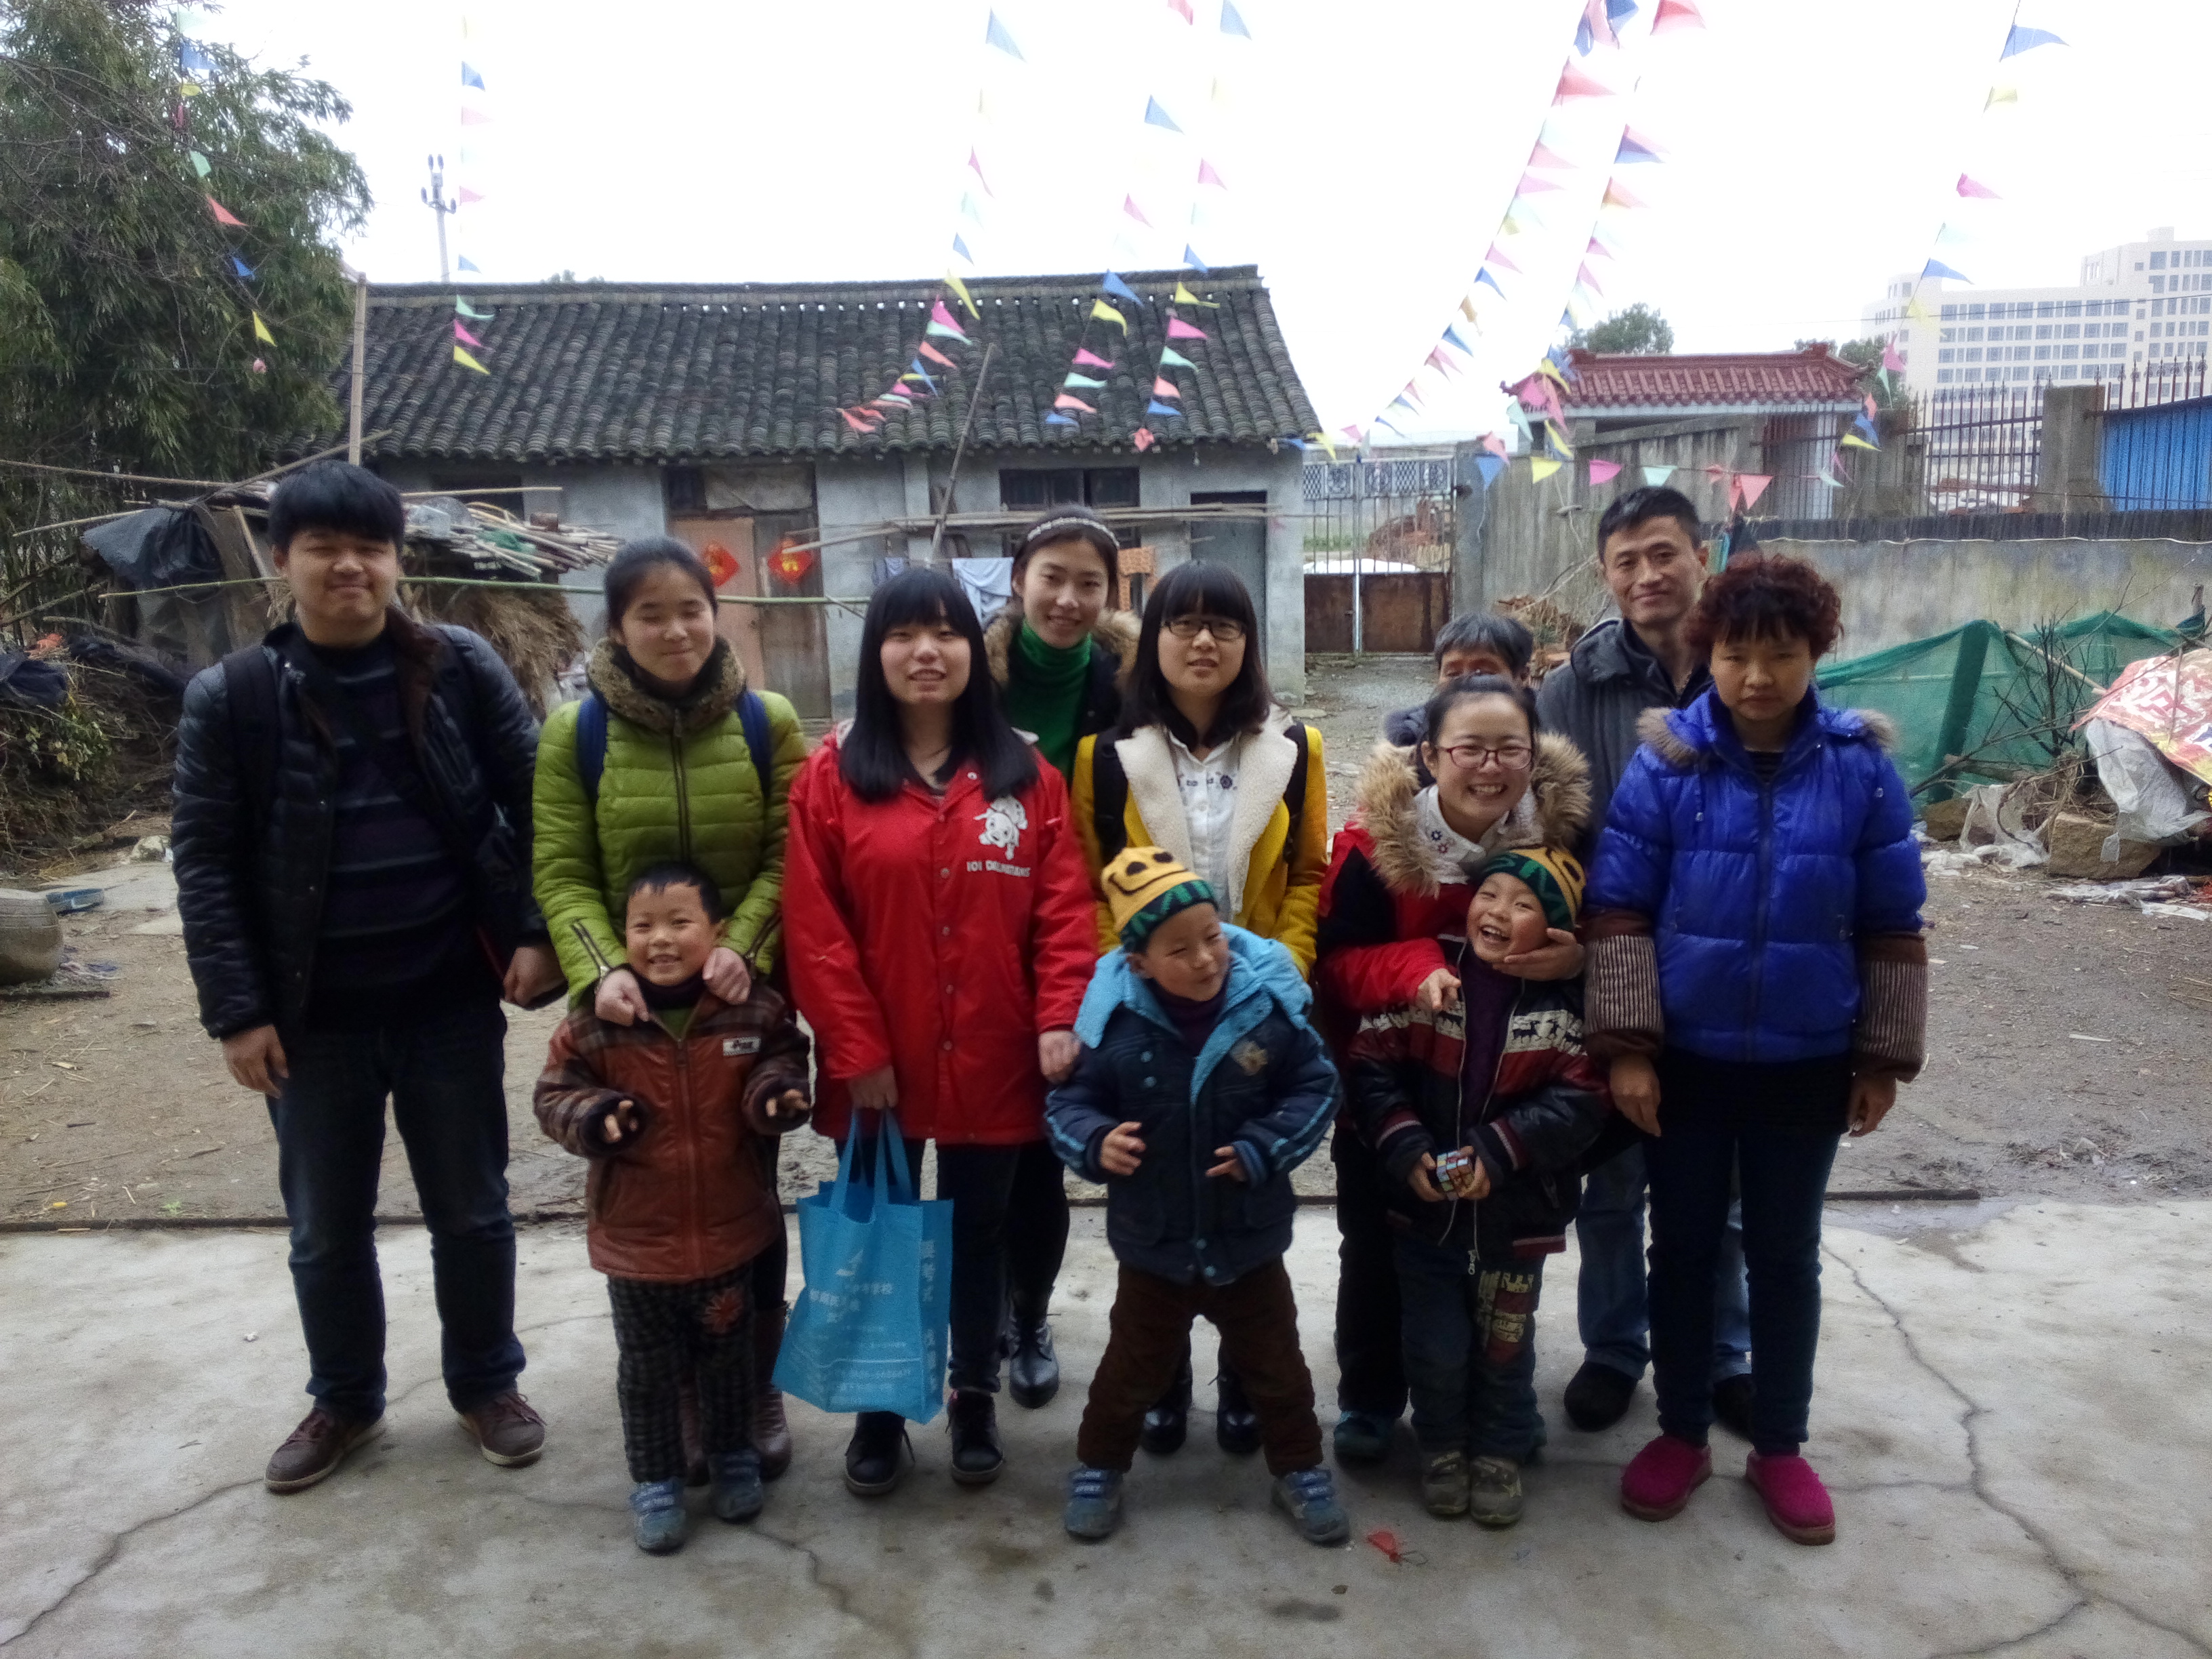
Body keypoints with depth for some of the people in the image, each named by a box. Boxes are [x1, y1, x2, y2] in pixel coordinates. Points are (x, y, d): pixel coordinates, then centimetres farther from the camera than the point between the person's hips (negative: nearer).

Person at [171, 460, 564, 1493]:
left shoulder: (461, 668, -3)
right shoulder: (229, 698, -3)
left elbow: (534, 803, 0)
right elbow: (205, 862, -2)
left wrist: (537, 933, -9)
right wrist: (236, 1009, -7)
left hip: (452, 998, 0)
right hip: (314, 1014, 1)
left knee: (471, 1210, 13)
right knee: (326, 1228, 16)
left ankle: (486, 1385, 34)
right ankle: (344, 1400, 38)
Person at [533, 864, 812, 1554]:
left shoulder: (755, 1010, -12)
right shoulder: (595, 1022, -13)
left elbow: (783, 1058, 4)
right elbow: (555, 1090, -5)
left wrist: (776, 1090, -17)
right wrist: (589, 1116, -25)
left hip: (729, 1233, 1)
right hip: (635, 1236, -1)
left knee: (729, 1355, 22)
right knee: (647, 1369, 16)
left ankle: (733, 1453, 45)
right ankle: (655, 1478, 36)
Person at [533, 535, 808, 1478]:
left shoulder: (766, 721, 0)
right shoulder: (577, 732, -1)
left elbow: (787, 857, -4)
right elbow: (561, 874, -4)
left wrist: (744, 946, -20)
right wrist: (600, 970, -20)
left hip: (745, 1004, 0)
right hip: (633, 1010, 0)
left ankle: (759, 1388, 28)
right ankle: (682, 1392, 27)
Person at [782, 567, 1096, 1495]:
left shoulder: (1026, 777, 1)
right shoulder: (831, 776, -4)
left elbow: (1064, 907, -3)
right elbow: (814, 926, -7)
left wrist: (1061, 1017, -14)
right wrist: (854, 1049, -12)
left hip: (993, 1061, 1)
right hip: (878, 1067, -1)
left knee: (978, 1234, 16)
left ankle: (975, 1401, 35)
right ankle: (877, 1411, 33)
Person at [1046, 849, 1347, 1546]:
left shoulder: (1267, 1002, -17)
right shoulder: (1117, 1019, -18)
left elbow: (1316, 1086, -6)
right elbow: (1069, 1102, -6)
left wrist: (1263, 1150, -17)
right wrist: (1095, 1143, -27)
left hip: (1248, 1236, 1)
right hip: (1152, 1240, 0)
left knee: (1273, 1361, 19)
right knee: (1135, 1363, 18)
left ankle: (1299, 1468, 40)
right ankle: (1098, 1465, 40)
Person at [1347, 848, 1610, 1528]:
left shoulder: (1564, 1002, -10)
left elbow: (1579, 1100, -13)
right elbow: (1371, 1066, -8)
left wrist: (1498, 1152, -22)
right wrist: (1406, 1149, -18)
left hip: (1518, 1213, 0)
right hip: (1424, 1208, 0)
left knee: (1505, 1346, 17)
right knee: (1436, 1349, 12)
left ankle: (1500, 1451, 40)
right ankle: (1442, 1446, 37)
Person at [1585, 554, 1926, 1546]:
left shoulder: (1861, 767, -5)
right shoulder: (1666, 761, -8)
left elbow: (1891, 927, 1)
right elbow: (1617, 911, -7)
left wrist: (1882, 1059, 2)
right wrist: (1626, 1047, -11)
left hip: (1806, 1066, 1)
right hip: (1685, 1059, 0)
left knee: (1786, 1256, 14)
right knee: (1683, 1250, 12)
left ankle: (1779, 1448, 31)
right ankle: (1681, 1434, 30)